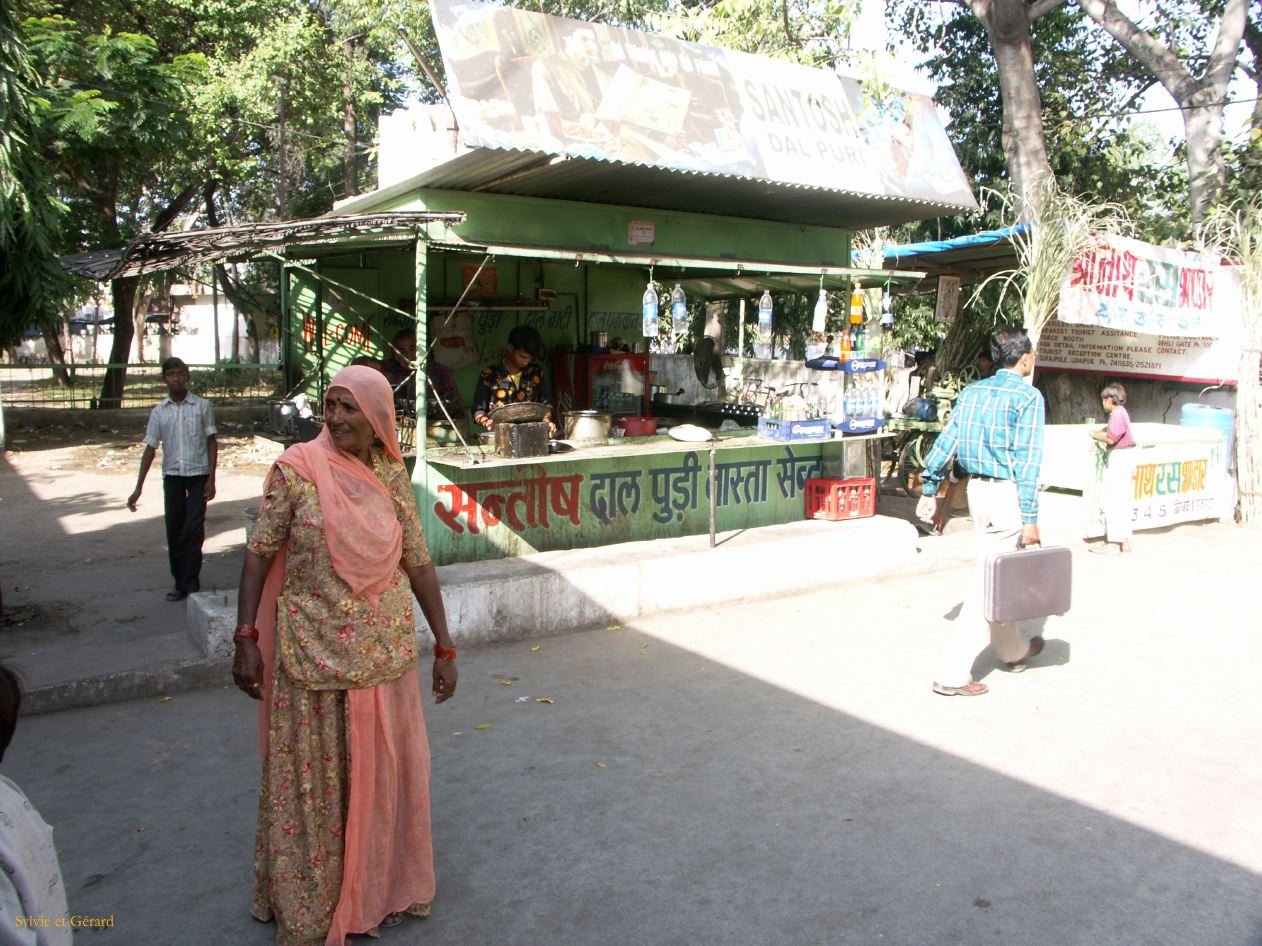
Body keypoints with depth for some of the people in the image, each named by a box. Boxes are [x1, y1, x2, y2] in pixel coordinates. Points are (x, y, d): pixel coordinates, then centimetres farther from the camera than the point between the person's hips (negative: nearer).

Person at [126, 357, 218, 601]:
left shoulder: (202, 406, -2)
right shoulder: (158, 412, 4)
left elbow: (212, 442, -1)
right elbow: (150, 448, 4)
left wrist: (211, 479, -7)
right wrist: (138, 488, 0)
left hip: (198, 474, -3)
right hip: (172, 475, 3)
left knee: (193, 529, -8)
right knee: (174, 531, 6)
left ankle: (190, 584, -2)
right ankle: (180, 582, 17)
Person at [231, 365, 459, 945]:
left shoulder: (392, 474, -1)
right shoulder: (297, 468, -10)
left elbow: (418, 561, 3)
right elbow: (259, 553, -6)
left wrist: (444, 646, 3)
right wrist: (246, 640, -11)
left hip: (385, 652, 3)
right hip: (313, 653, -3)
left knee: (381, 771, 15)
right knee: (312, 779, 9)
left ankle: (376, 889, 37)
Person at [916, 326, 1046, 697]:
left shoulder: (972, 391, 8)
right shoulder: (1028, 396, -11)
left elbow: (945, 441, 7)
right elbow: (1026, 459, -16)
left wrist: (929, 490, 13)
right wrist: (1030, 518, -15)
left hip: (977, 488, 7)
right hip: (1007, 492, -7)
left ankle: (1013, 649, 41)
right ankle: (952, 673, -4)